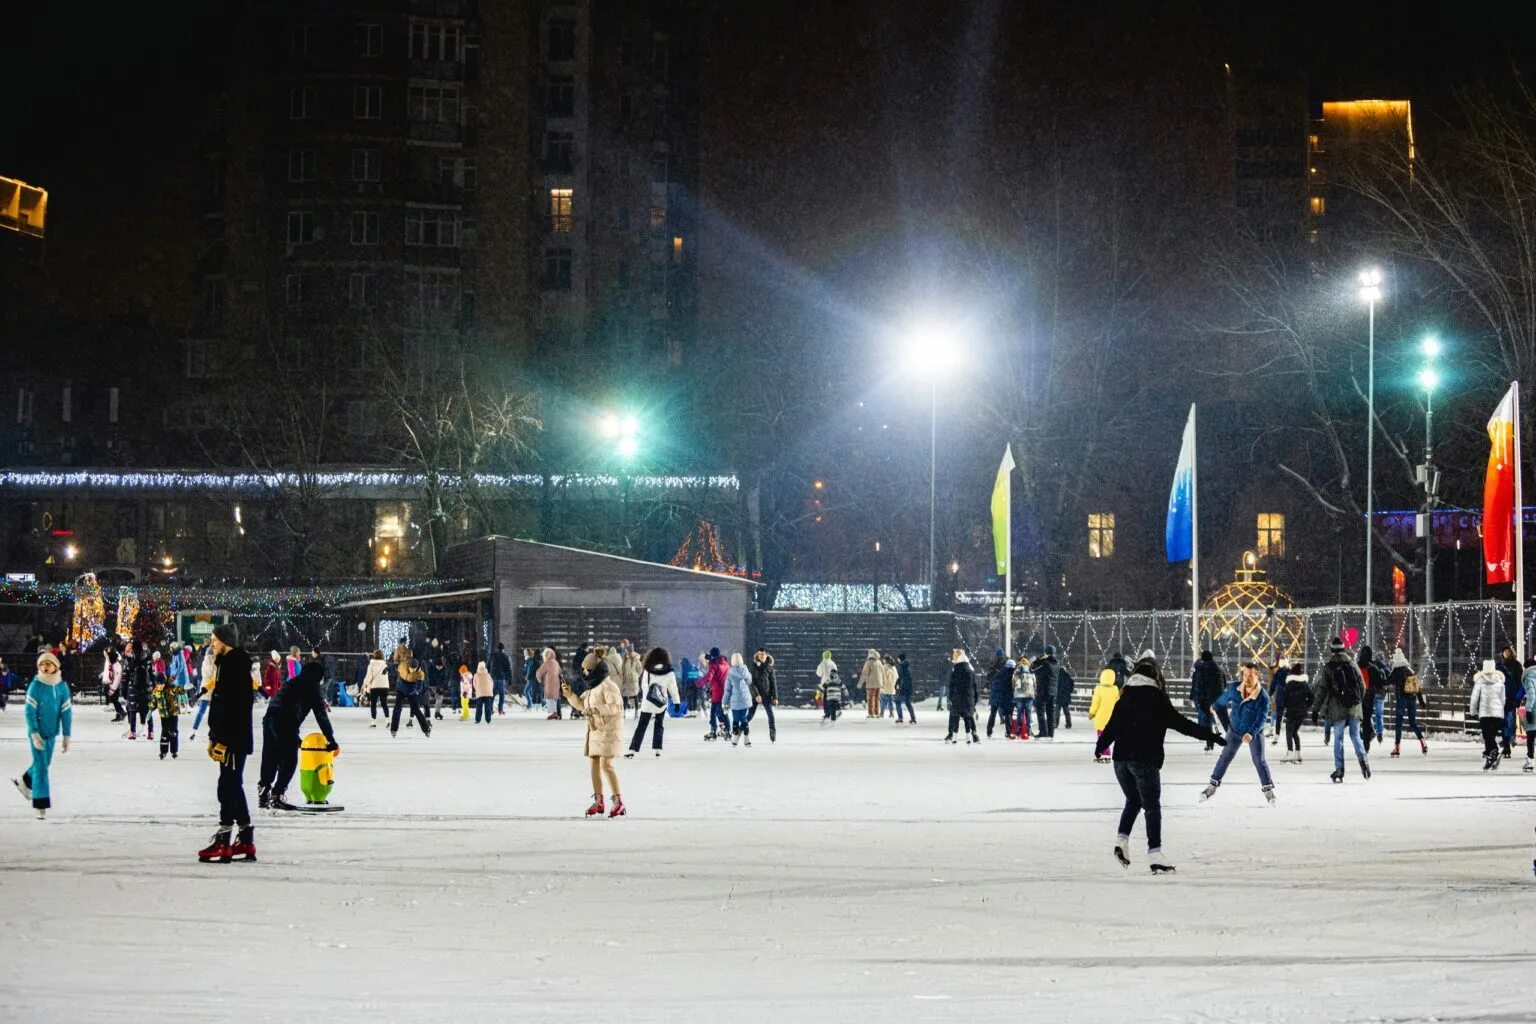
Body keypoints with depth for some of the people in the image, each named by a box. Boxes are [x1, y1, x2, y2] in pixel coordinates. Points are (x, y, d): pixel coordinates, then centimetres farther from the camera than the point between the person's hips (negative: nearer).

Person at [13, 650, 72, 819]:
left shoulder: (62, 686, -2)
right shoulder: (35, 686, -13)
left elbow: (66, 711, 1)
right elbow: (30, 711, -13)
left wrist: (66, 735, -1)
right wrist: (34, 734, -20)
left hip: (52, 733, 5)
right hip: (37, 733, -5)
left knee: (44, 763, 21)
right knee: (41, 767, -6)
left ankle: (25, 782, 48)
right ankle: (41, 805, -3)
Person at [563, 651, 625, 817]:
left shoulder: (608, 686, -13)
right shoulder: (591, 687, 17)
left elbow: (615, 706, -23)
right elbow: (580, 704, 23)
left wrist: (595, 710, -27)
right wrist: (570, 694, 7)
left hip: (607, 730, -9)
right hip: (594, 730, 9)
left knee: (606, 765, -15)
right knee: (594, 763, 8)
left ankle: (618, 802, -13)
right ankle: (598, 801, 14)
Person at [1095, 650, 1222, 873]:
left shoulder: (1125, 698, 9)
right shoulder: (1157, 698, -6)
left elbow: (1112, 726, 14)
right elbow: (1179, 723, -10)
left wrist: (1100, 746, 33)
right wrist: (1209, 735, -8)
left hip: (1121, 759, 5)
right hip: (1146, 760, -5)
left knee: (1133, 801, 23)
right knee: (1152, 807, -1)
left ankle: (1122, 840, 6)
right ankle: (1154, 855, -6)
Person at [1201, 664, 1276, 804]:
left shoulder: (1263, 698, -28)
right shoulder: (1234, 689, -16)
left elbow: (1261, 719, -33)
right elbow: (1224, 698, 7)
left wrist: (1251, 734, -48)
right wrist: (1215, 706, 27)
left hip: (1254, 733, -3)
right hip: (1235, 730, 3)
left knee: (1259, 761, -2)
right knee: (1225, 757, 9)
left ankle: (1268, 789, 12)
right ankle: (1213, 785, 19)